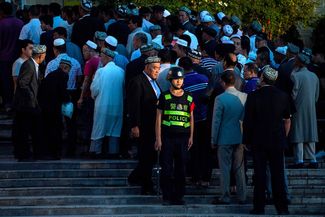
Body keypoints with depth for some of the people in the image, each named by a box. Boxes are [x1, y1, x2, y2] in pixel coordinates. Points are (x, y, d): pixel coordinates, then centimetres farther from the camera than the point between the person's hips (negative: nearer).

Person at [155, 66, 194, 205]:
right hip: (167, 136, -2)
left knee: (181, 168, 5)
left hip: (183, 137, 2)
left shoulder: (188, 98, 9)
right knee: (166, 168, 0)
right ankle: (167, 197, 7)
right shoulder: (164, 97, 1)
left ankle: (178, 196, 13)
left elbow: (191, 118, 15)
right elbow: (159, 118, 2)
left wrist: (191, 137, 9)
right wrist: (158, 139, -3)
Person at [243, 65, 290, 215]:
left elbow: (247, 122, -7)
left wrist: (246, 140, 2)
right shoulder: (283, 96, 0)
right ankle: (282, 208, 9)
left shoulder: (253, 96, -10)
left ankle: (259, 207, 6)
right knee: (278, 175, 7)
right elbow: (287, 120, 7)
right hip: (278, 141, 2)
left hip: (258, 141, -2)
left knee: (260, 175, 3)